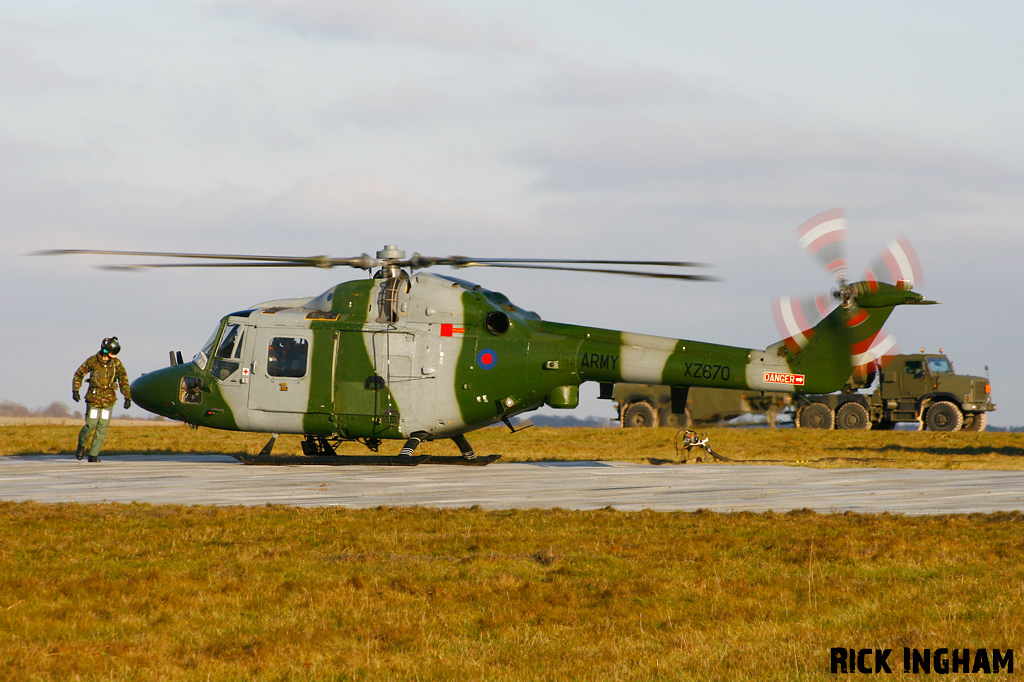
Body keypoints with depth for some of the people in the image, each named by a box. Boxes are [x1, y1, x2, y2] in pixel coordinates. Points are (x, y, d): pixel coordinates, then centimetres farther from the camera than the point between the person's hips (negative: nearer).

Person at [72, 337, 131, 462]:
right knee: (90, 425, -5)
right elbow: (79, 374, 5)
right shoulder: (92, 361, -6)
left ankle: (93, 455, 5)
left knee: (102, 428, -2)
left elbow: (123, 380, -4)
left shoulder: (116, 363, -2)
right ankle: (81, 445, 24)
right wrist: (75, 390, -1)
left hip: (108, 401, 2)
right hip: (93, 399, -2)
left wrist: (127, 398, -11)